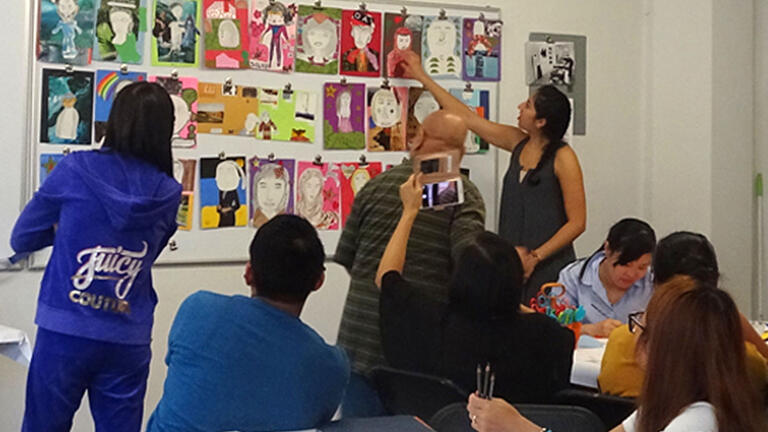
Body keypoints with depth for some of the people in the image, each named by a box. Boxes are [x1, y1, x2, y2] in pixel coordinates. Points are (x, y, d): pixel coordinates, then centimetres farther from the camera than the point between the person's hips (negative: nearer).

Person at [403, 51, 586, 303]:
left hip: (548, 269, -6)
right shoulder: (518, 143, 7)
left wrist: (534, 257, -15)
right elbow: (468, 118, 15)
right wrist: (422, 77, 20)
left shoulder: (562, 158, -10)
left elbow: (577, 222, -10)